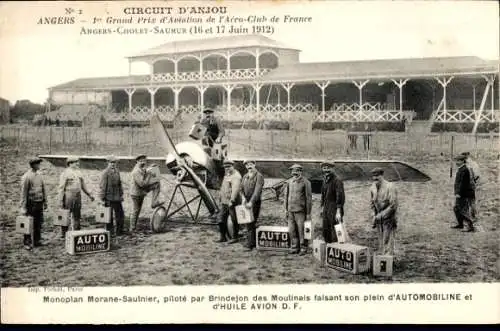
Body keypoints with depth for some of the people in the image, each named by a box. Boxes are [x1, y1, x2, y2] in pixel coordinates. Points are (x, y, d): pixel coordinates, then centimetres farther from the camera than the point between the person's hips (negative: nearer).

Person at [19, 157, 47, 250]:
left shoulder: (39, 176, 10)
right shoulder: (26, 177, -11)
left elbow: (43, 189, 17)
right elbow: (23, 192, -12)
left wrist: (45, 202, 15)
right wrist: (23, 207, -13)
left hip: (39, 203, 6)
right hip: (31, 203, -6)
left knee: (39, 223, 11)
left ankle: (37, 241, 22)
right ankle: (27, 243, 9)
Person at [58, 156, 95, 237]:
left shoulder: (78, 172, 12)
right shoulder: (65, 173, -8)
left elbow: (83, 185, 20)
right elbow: (61, 187, -9)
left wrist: (89, 194, 16)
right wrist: (61, 200, -13)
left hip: (78, 196, 7)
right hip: (68, 196, -6)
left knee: (76, 216, 11)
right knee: (66, 216, -1)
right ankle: (63, 233, 8)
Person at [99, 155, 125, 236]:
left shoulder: (117, 171, 9)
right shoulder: (105, 172, -11)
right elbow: (102, 186, -12)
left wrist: (121, 194, 13)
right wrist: (102, 198, -12)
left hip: (117, 198, 6)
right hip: (109, 198, -6)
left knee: (120, 215, 7)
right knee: (109, 216, 3)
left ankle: (119, 231, 18)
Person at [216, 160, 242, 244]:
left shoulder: (236, 176, -15)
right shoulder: (227, 175, 17)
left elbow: (235, 189, -25)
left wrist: (232, 201, -31)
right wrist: (221, 200, 22)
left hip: (233, 202, -9)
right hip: (224, 202, 9)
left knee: (234, 221, 1)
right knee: (221, 219, 9)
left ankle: (235, 238, 11)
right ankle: (223, 237, 18)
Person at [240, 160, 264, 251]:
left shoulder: (259, 176, -8)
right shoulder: (245, 177, 14)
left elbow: (257, 190, -17)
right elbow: (242, 189, 12)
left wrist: (251, 202, -25)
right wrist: (243, 198, -8)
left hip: (255, 202, -6)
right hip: (246, 202, 6)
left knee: (251, 223, -9)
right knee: (248, 223, 9)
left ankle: (250, 245, -7)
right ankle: (253, 242, 19)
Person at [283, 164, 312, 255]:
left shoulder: (305, 182, -6)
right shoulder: (289, 182, 7)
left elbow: (309, 198, -5)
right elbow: (286, 195, 13)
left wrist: (308, 213, -6)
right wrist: (285, 209, 8)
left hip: (300, 210, -4)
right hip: (290, 210, 4)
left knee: (301, 230, -1)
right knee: (291, 230, 7)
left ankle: (303, 248, 11)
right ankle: (294, 247, 19)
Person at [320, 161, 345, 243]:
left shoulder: (337, 181, -13)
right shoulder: (325, 180, 13)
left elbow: (340, 196, -18)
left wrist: (338, 212, -22)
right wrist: (322, 208, 20)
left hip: (334, 210, -8)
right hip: (326, 209, 8)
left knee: (335, 233, -5)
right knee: (326, 231, 12)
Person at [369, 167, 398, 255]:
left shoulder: (390, 187, -17)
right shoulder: (373, 188, 2)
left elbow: (393, 205, -19)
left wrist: (381, 215, -20)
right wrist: (374, 215, 3)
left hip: (389, 218, -6)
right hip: (379, 218, 6)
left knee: (387, 241, -7)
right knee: (381, 241, 12)